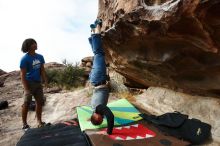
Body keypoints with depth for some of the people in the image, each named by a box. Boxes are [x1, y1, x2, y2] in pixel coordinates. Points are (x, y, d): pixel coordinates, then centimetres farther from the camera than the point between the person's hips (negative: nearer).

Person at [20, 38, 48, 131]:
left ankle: (40, 122, 24)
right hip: (29, 83, -6)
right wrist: (26, 89, -21)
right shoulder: (24, 59, -13)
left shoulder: (40, 57, 4)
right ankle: (24, 124, 15)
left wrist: (45, 81, 3)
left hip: (38, 83, 6)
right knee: (26, 104, 1)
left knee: (39, 102, 10)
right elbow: (23, 75, -15)